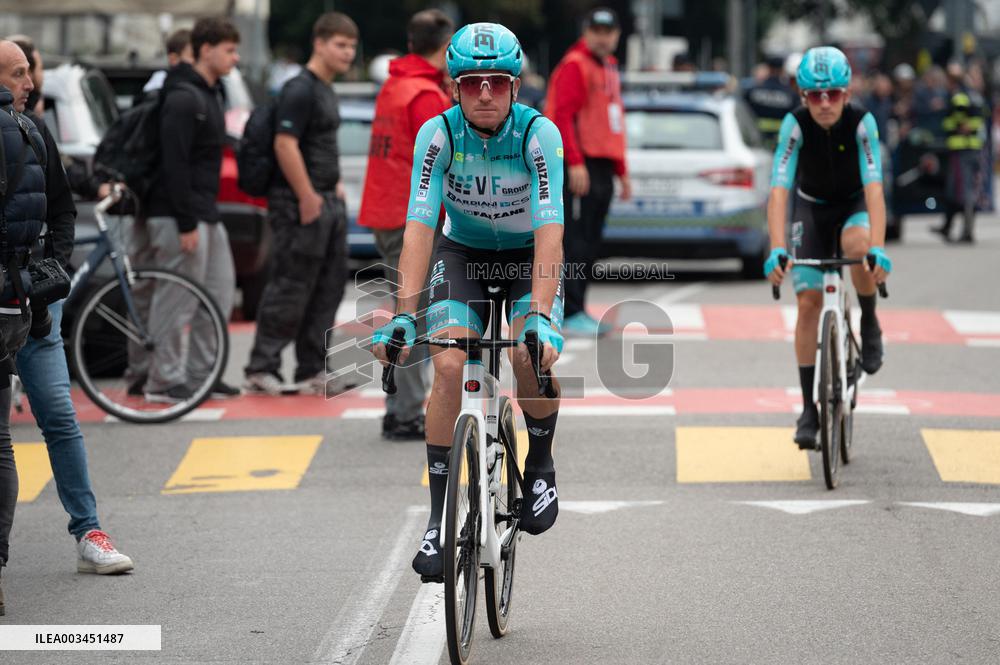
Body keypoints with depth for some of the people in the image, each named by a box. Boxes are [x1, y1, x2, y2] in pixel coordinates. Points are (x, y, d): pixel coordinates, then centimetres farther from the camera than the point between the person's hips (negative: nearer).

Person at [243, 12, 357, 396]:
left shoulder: (326, 91, 17)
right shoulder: (300, 90, -13)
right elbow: (285, 144, -21)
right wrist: (307, 197, -21)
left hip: (327, 203, 10)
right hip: (300, 204, -10)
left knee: (327, 290, 9)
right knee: (289, 291, -7)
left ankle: (312, 372, 13)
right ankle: (261, 370, -2)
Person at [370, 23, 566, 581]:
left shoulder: (539, 134, -26)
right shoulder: (438, 134, -22)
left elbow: (550, 229, -35)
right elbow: (420, 225, -29)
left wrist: (541, 317, -48)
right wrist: (404, 314, -41)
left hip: (529, 256, -1)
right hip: (464, 253, 1)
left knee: (532, 354, -27)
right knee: (449, 365, -20)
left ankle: (541, 464, 3)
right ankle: (439, 519, -11)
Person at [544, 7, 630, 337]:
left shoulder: (609, 68, 21)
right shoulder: (575, 65, -8)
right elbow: (562, 116, -17)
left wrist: (621, 171, 23)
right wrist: (575, 162, -25)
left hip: (603, 168, 9)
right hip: (581, 167, -9)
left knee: (590, 245, 10)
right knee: (576, 243, -9)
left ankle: (576, 310, 14)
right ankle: (571, 313, -10)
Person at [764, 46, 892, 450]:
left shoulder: (861, 123, -27)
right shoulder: (795, 125, -26)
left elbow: (874, 189, -35)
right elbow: (778, 191, -33)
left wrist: (878, 249, -48)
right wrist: (776, 251, -46)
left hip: (855, 205, -1)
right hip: (812, 208, 1)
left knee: (856, 245, -36)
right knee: (808, 303, -8)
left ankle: (869, 323, -8)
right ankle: (809, 409, 0)